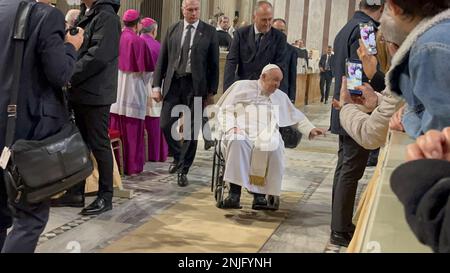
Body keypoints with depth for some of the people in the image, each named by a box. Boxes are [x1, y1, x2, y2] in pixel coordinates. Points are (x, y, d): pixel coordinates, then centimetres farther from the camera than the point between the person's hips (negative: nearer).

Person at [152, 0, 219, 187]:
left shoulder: (209, 32, 1)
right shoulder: (172, 30, 7)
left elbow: (214, 64, 1)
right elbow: (162, 59, 8)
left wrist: (212, 91, -3)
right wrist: (156, 85, 1)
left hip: (196, 86, -2)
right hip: (173, 83, 2)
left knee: (191, 130, 3)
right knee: (166, 125, -1)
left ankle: (183, 170, 16)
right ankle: (178, 156, 27)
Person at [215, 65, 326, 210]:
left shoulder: (280, 96, 26)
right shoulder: (242, 86, 15)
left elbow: (297, 117, 33)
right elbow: (225, 110, 9)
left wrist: (310, 129, 18)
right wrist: (231, 127, -9)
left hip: (267, 137, 2)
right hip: (241, 133, -2)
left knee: (274, 148, -35)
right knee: (237, 143, -39)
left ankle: (260, 194, -33)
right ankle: (234, 193, -38)